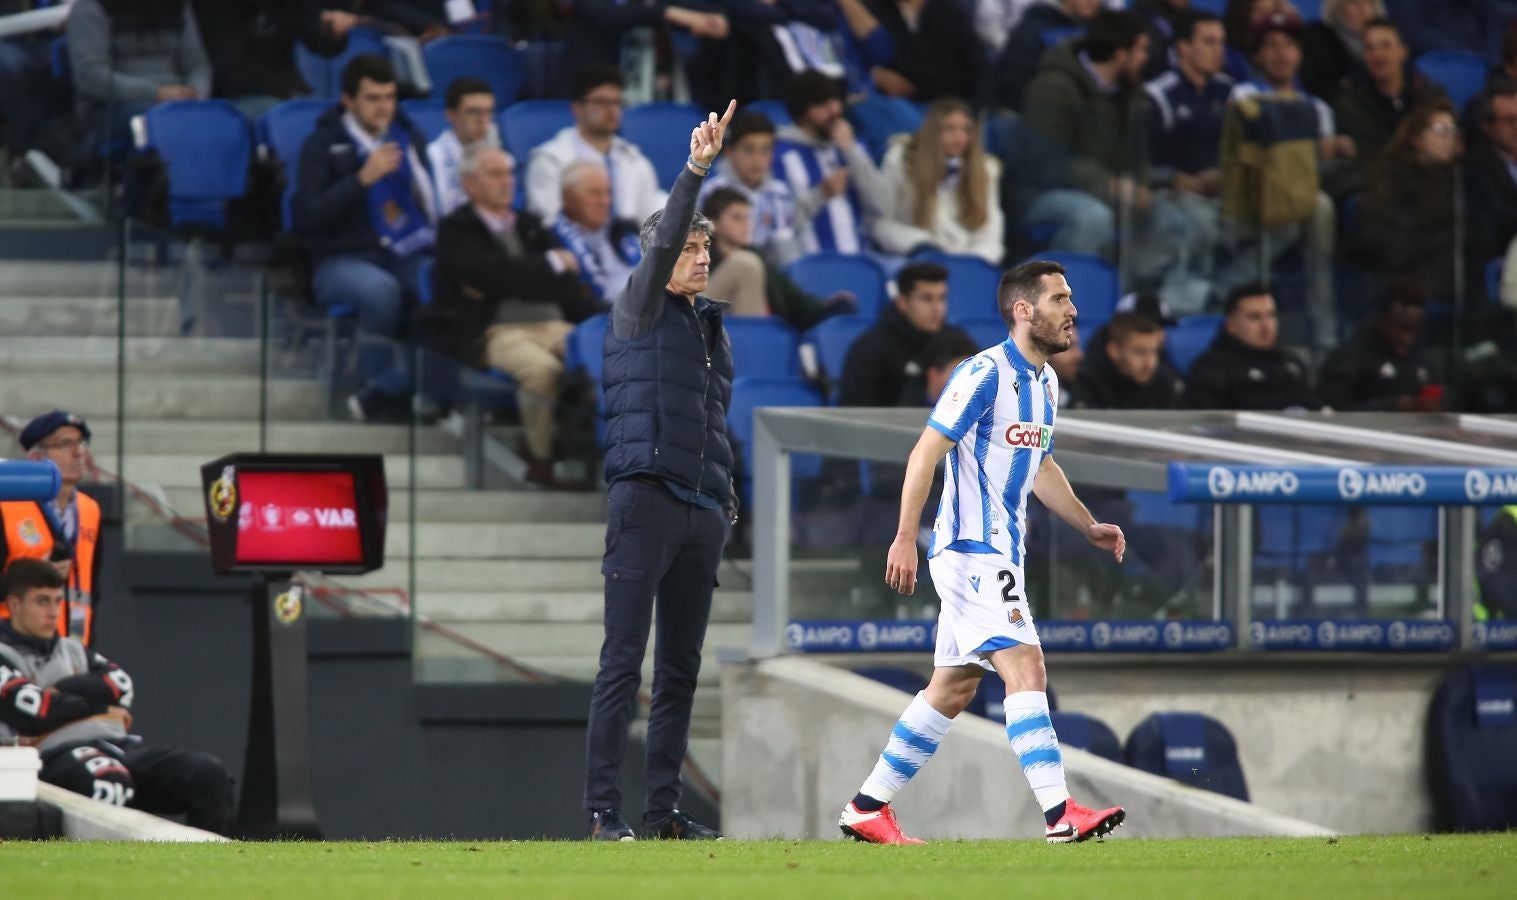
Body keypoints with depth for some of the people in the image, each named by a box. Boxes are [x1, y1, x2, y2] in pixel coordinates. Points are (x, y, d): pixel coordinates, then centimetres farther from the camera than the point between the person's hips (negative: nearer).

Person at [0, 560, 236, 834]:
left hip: (121, 746, 7)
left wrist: (62, 693, -3)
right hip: (58, 757, -7)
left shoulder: (72, 650, 28)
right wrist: (101, 707, 4)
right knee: (108, 781, -42)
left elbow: (121, 684, 11)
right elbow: (33, 711, -9)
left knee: (209, 773, -16)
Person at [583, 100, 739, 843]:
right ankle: (603, 810, -10)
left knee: (681, 669, 6)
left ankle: (664, 808, 9)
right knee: (623, 662, -9)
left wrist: (727, 497, 18)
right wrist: (694, 172, -27)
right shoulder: (639, 310, 1)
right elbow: (662, 245, -17)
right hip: (644, 501, -7)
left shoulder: (710, 327, 20)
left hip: (701, 510, 7)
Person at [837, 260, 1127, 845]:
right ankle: (1059, 813, -24)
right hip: (971, 552, -10)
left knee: (953, 688, 12)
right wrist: (905, 537, -22)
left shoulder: (1046, 382, 14)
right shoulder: (986, 374, -15)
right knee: (1026, 670, -18)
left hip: (1000, 555, 10)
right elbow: (925, 453, -16)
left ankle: (868, 808, 18)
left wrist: (1089, 527, 18)